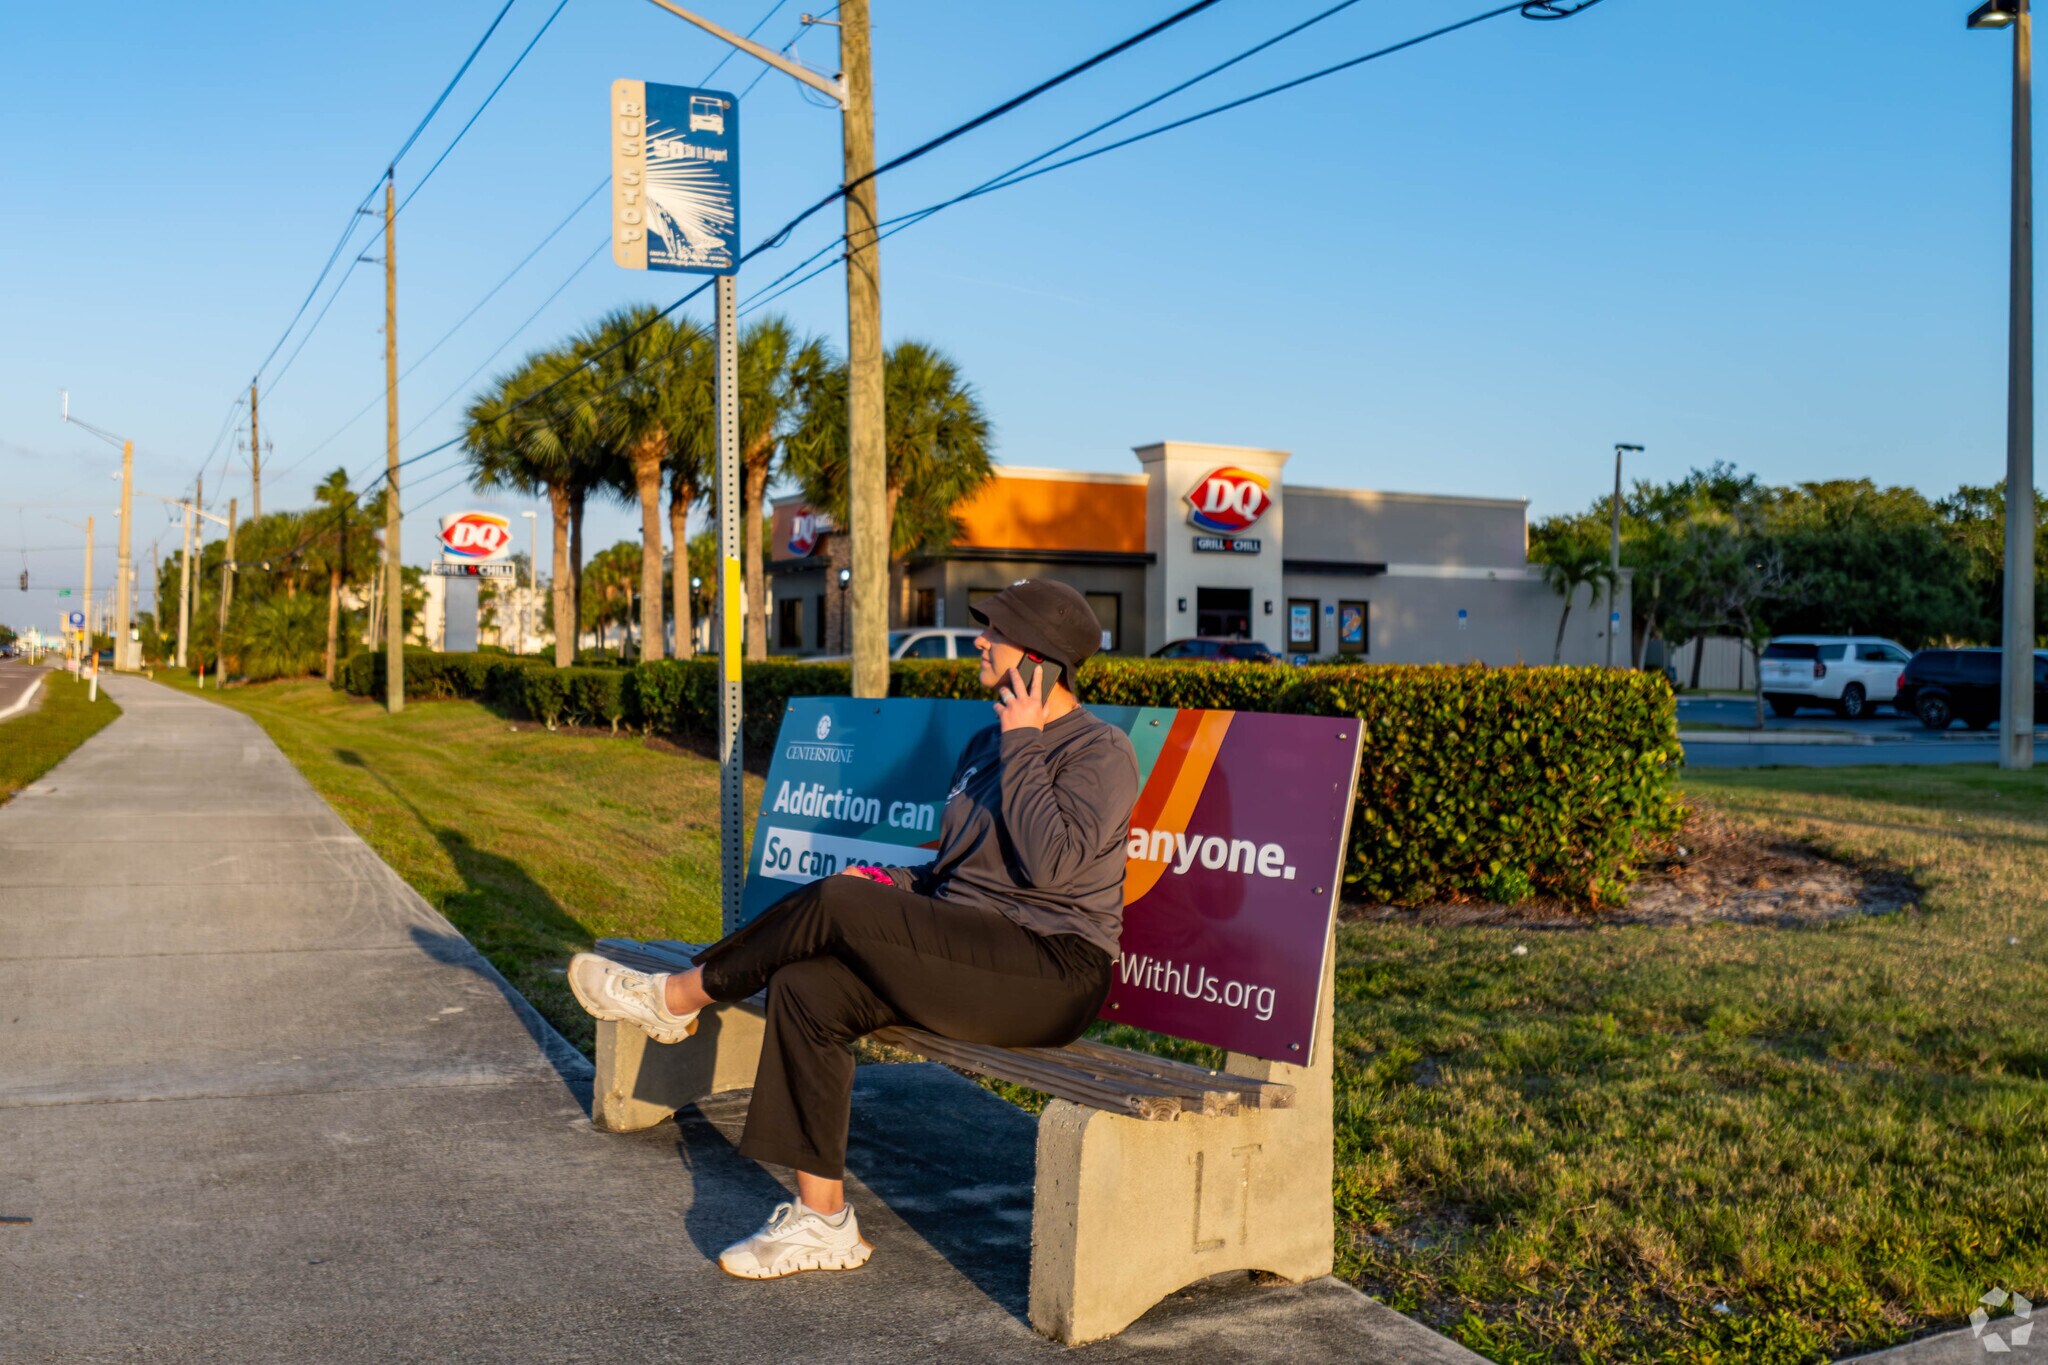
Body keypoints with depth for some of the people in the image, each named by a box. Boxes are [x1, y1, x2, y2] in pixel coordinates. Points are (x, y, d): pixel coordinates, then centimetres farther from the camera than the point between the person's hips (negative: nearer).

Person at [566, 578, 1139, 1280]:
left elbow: (1050, 861, -24)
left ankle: (675, 997, 1)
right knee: (805, 987, -13)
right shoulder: (986, 743, 19)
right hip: (972, 955, 9)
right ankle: (822, 1221, -8)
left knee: (834, 902, -22)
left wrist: (1023, 743, -16)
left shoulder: (1100, 750, -8)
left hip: (1055, 968, -9)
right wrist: (893, 884, 5)